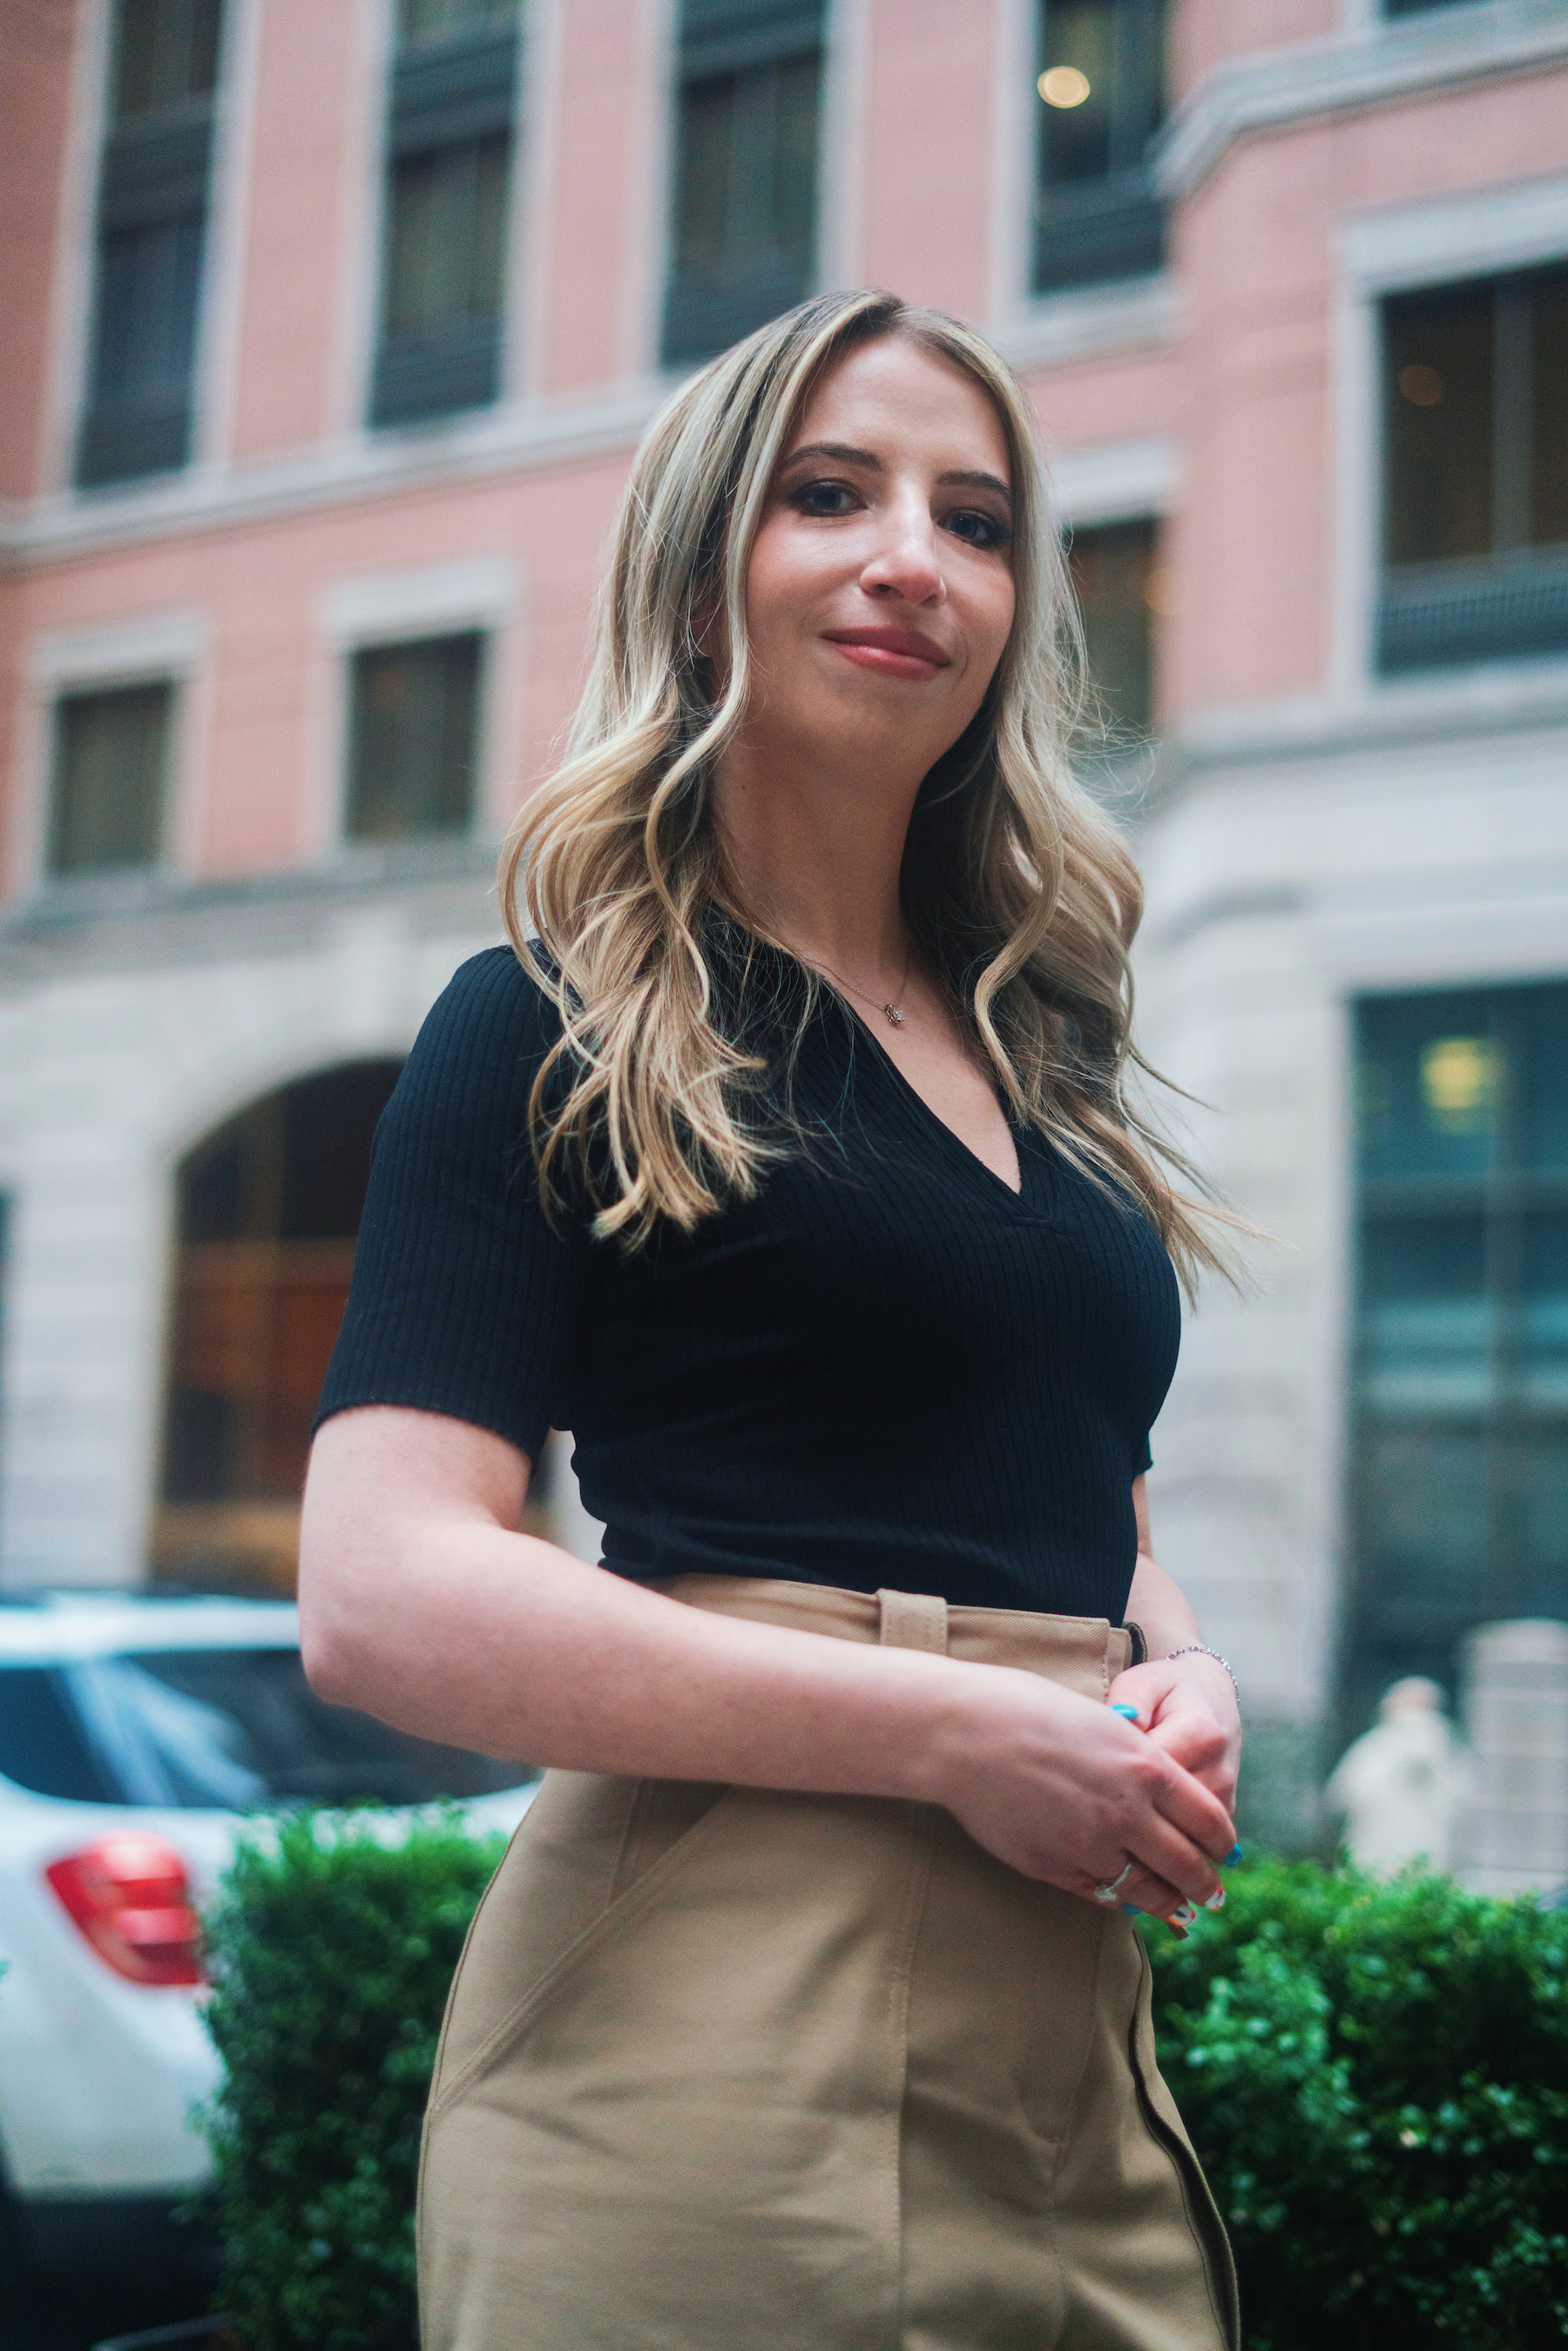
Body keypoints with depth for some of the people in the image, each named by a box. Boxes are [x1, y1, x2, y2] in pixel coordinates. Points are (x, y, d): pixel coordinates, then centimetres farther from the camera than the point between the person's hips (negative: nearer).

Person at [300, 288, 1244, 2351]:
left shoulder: (1036, 1056, 17)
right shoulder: (563, 1036, -3)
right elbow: (381, 1598, -15)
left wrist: (1179, 1686, 2)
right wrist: (963, 1734, -17)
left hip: (1079, 2034, 7)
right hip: (721, 2027, -6)